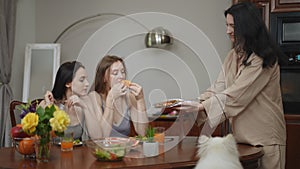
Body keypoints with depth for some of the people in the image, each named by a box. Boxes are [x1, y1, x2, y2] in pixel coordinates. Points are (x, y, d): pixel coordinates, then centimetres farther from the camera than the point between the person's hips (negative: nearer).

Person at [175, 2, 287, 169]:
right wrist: (195, 103, -9)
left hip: (264, 136, -7)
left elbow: (236, 95, -21)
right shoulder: (233, 56, 11)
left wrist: (200, 106, -21)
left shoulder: (263, 59, -16)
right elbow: (219, 88, 6)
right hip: (242, 135, 7)